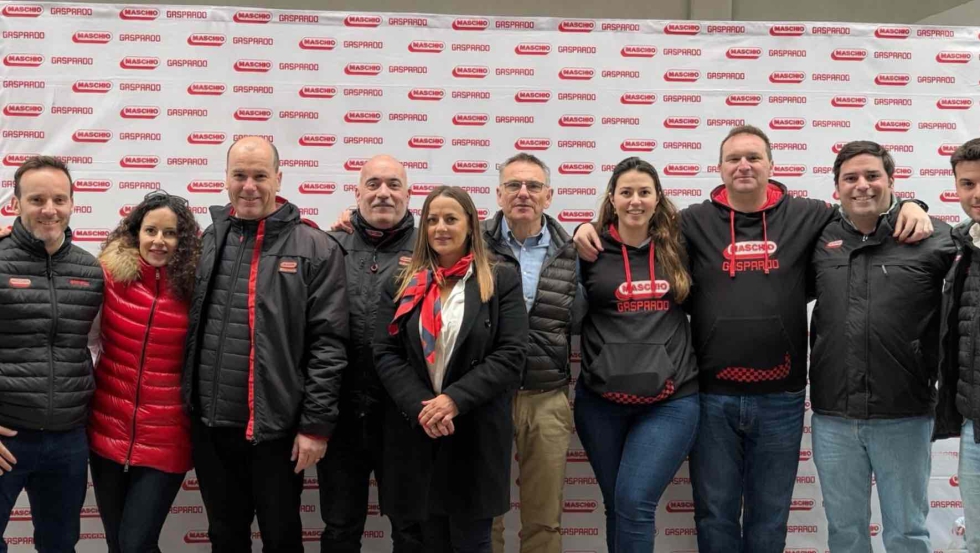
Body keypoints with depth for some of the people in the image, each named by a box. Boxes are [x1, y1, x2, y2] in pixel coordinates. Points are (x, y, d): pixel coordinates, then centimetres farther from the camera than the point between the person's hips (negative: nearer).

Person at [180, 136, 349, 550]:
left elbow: (328, 344, -8)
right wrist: (187, 403, 7)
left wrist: (316, 423, -11)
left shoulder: (314, 248, -6)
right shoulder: (204, 243, 7)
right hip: (210, 425, 4)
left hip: (277, 425, -4)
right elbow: (186, 329, 12)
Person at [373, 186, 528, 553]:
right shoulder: (401, 285, 10)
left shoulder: (501, 281, 3)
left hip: (476, 434, -2)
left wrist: (455, 400, -17)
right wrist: (421, 407, -15)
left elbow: (511, 355, -6)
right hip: (414, 433, 2)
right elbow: (385, 355, 1)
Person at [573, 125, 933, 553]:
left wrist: (908, 207, -5)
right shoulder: (694, 222, 3)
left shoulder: (805, 216, 4)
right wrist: (593, 228, -8)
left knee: (770, 516, 14)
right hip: (712, 397, 0)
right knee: (714, 513, 10)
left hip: (780, 398, 1)